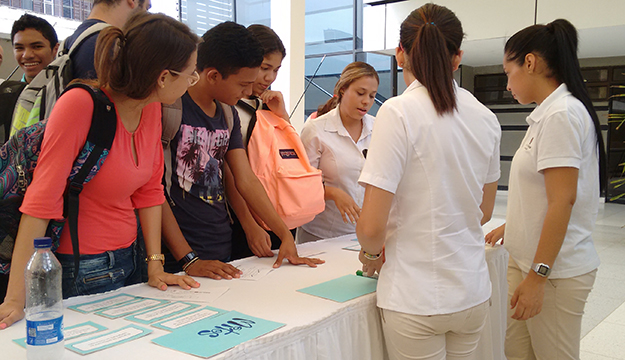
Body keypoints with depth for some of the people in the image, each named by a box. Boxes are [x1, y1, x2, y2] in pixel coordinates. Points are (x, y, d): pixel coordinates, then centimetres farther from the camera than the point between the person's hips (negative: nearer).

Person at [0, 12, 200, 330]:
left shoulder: (151, 109, -1)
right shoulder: (80, 105, -23)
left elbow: (149, 190, 4)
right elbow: (42, 199, -25)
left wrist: (155, 264, 1)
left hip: (128, 261, 7)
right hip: (81, 274, -7)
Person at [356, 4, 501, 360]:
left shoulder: (398, 113, -17)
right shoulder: (486, 118, 1)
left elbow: (372, 227, -18)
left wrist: (372, 254, 2)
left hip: (417, 300, -5)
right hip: (473, 293, 6)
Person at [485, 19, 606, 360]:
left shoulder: (561, 114, -17)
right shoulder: (547, 113, 12)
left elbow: (562, 202, -22)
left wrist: (537, 277, -20)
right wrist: (509, 226, 29)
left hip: (555, 269, -9)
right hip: (528, 261, 9)